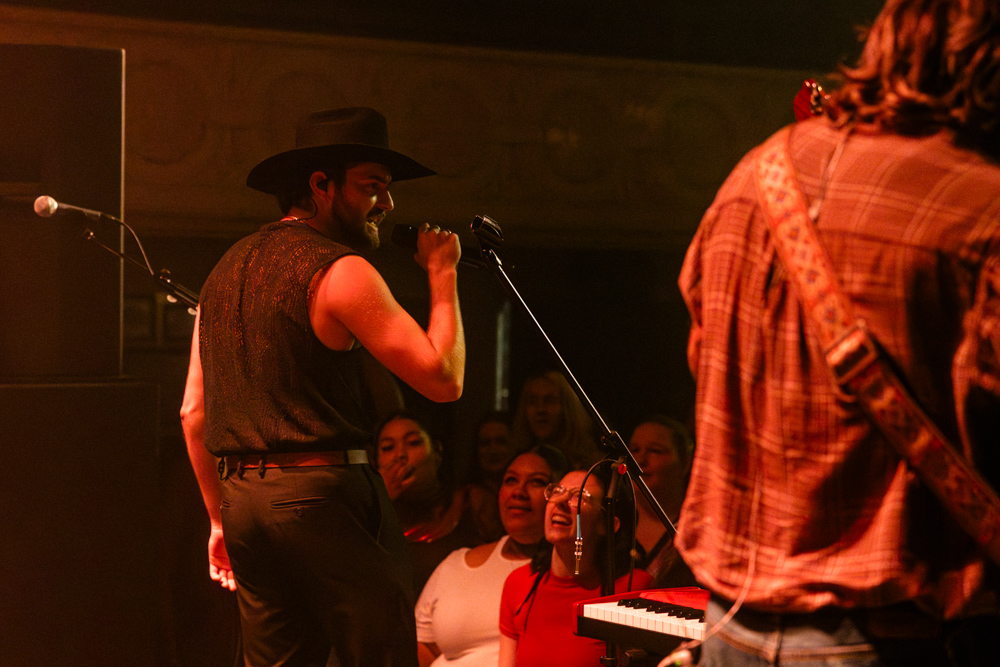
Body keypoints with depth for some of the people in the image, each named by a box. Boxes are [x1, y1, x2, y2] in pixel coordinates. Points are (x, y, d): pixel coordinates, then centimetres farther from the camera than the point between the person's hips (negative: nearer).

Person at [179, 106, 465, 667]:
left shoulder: (227, 269, 16)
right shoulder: (340, 270, -9)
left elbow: (193, 412, 18)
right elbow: (444, 379, -12)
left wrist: (222, 517, 24)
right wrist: (442, 273, -1)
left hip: (243, 496, 8)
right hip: (325, 495, -8)